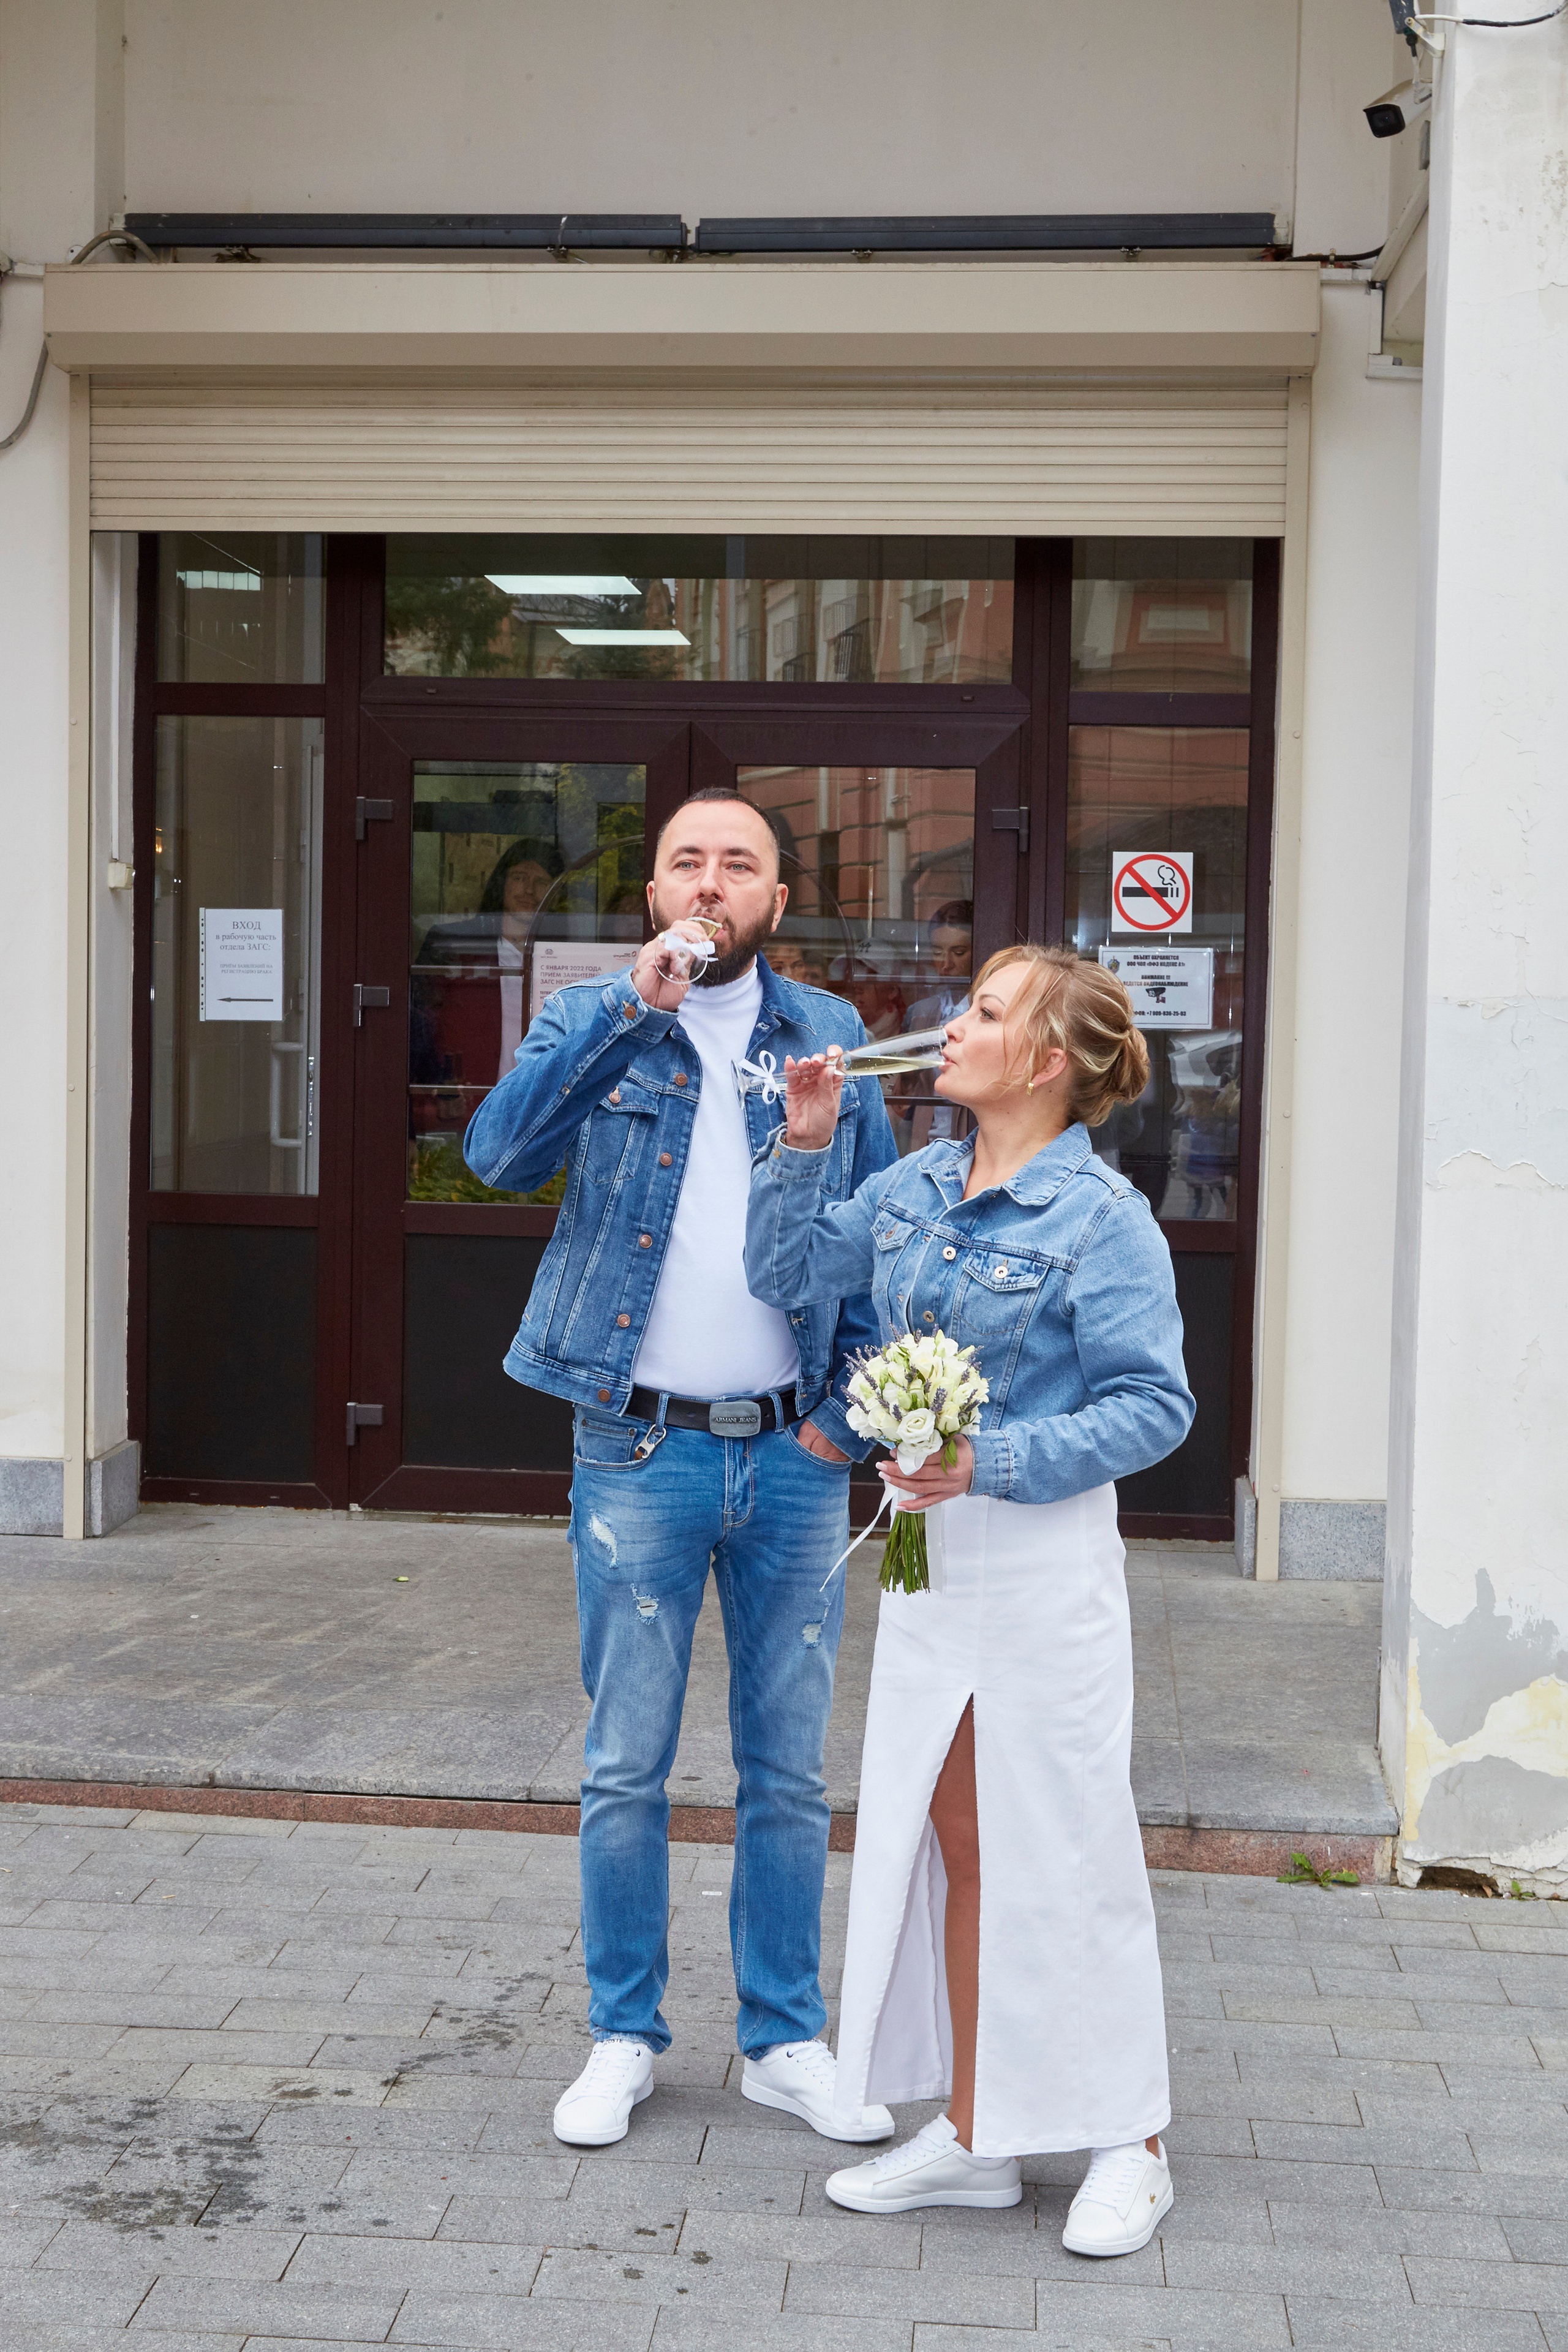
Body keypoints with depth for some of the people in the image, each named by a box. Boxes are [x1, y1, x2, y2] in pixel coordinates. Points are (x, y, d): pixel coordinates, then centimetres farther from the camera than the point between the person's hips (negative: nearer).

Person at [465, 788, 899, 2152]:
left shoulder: (829, 1039, 6)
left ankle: (786, 2039, 22)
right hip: (639, 1451, -1)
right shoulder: (592, 1023, 2)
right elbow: (502, 1154, -17)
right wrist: (635, 1011, -23)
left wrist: (846, 1413, -2)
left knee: (790, 1767, 9)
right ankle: (624, 2037, 21)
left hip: (792, 1455, 2)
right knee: (627, 1765, 6)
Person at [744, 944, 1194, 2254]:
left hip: (1046, 1564, -7)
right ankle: (973, 2138, 25)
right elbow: (787, 1273, 16)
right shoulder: (914, 1188, 7)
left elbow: (1154, 1408, -16)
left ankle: (1130, 2146, 17)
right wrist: (804, 1148, 2)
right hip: (926, 1554, 7)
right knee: (947, 1846, 12)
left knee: (1064, 1852, 1)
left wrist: (993, 1462, -24)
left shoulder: (1101, 1217, -13)